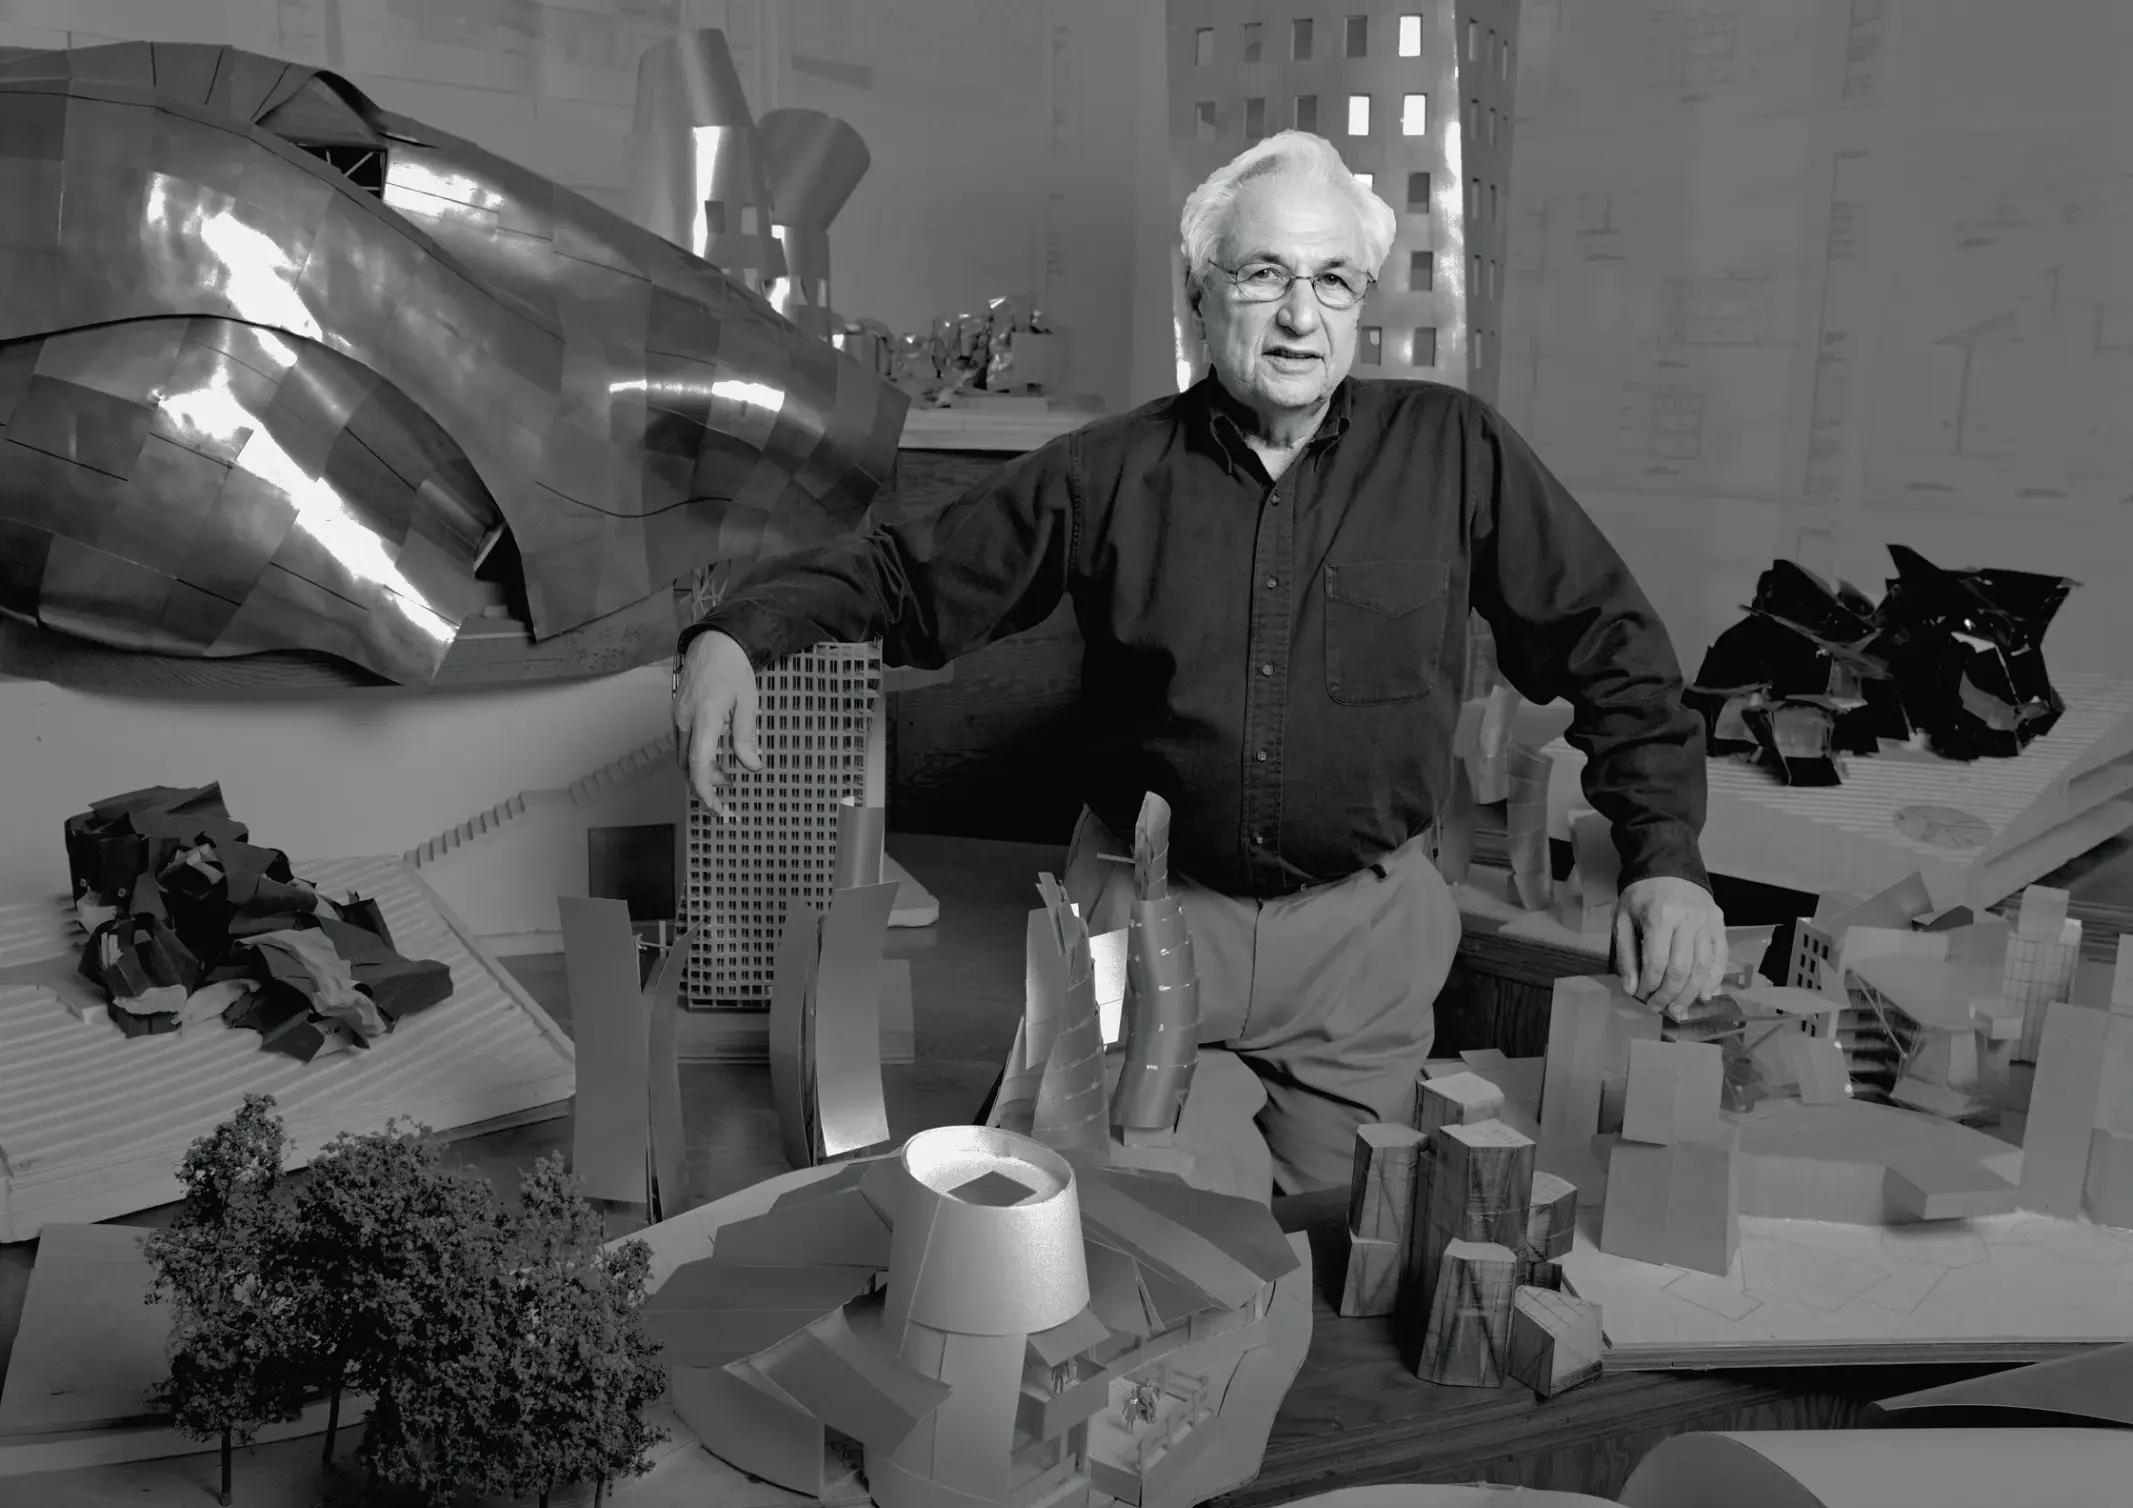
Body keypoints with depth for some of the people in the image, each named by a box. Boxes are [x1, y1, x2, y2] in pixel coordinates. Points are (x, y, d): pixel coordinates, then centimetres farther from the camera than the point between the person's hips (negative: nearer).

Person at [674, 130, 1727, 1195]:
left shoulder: (1454, 453, -4)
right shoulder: (1110, 474, -3)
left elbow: (1605, 640, 1)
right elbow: (906, 576, 1)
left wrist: (1663, 857, -8)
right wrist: (737, 633, -16)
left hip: (1364, 927, 0)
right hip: (1143, 907, 0)